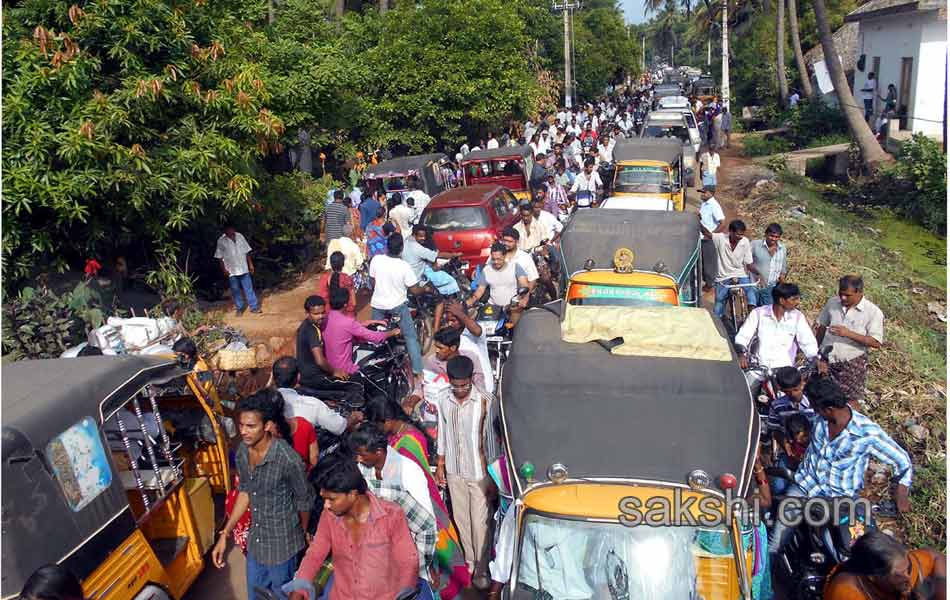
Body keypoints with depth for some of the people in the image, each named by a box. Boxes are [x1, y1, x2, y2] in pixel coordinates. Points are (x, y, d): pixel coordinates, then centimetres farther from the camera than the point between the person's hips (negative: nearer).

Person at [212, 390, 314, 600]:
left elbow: (305, 501, -13)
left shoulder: (288, 459, -30)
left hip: (281, 545, -6)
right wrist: (224, 534, 4)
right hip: (255, 540, 6)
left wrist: (301, 534, 4)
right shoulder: (242, 452, -10)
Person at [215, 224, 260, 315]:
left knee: (249, 288, 4)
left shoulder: (240, 236, 0)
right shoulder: (221, 241, -7)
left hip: (243, 268, 2)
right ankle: (240, 308, 21)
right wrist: (224, 269, -6)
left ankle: (254, 307, 10)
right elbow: (219, 257, -2)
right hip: (231, 271, -1)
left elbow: (247, 252, 6)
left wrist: (251, 264, 6)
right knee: (235, 290, 8)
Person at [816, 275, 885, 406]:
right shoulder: (832, 302, 1)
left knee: (851, 400, 4)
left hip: (852, 362, -4)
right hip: (826, 359, 4)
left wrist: (848, 333, -26)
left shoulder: (873, 312, -12)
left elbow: (876, 342, -17)